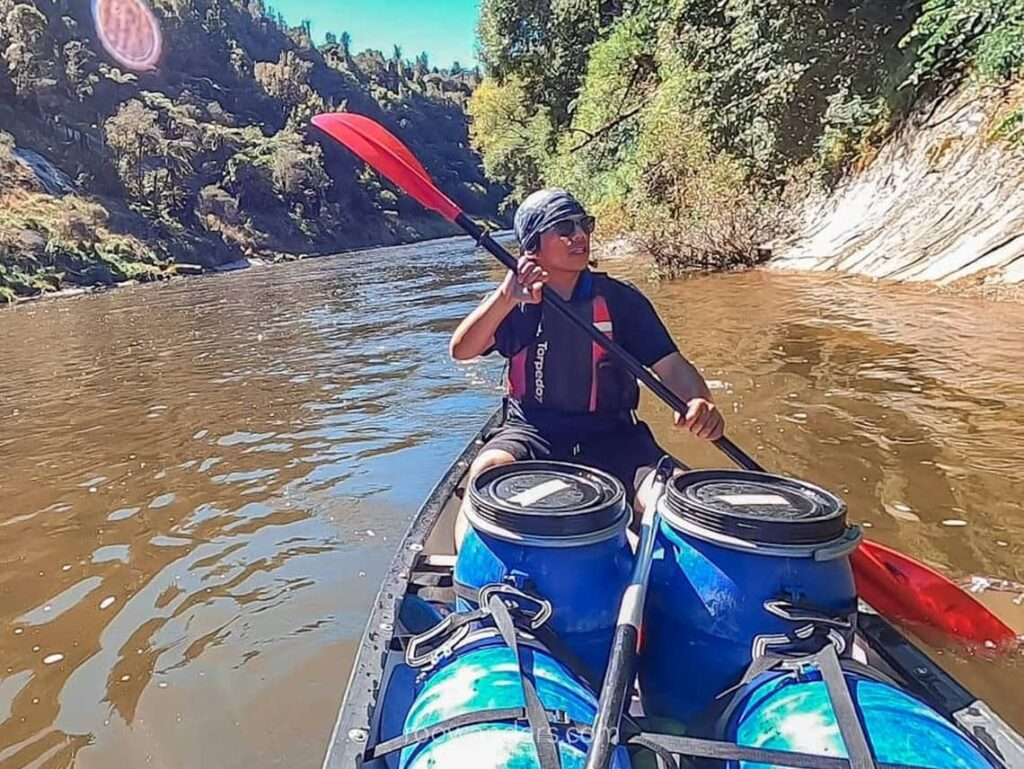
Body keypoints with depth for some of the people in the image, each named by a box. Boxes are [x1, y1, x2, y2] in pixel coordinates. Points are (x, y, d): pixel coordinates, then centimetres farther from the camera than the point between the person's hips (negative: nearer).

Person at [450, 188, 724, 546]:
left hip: (611, 436, 1)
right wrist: (508, 296, -29)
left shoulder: (621, 299, 1)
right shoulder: (512, 302, 2)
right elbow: (461, 351, -13)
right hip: (532, 432, 0)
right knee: (488, 470, -31)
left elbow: (670, 364, -5)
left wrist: (699, 401, -28)